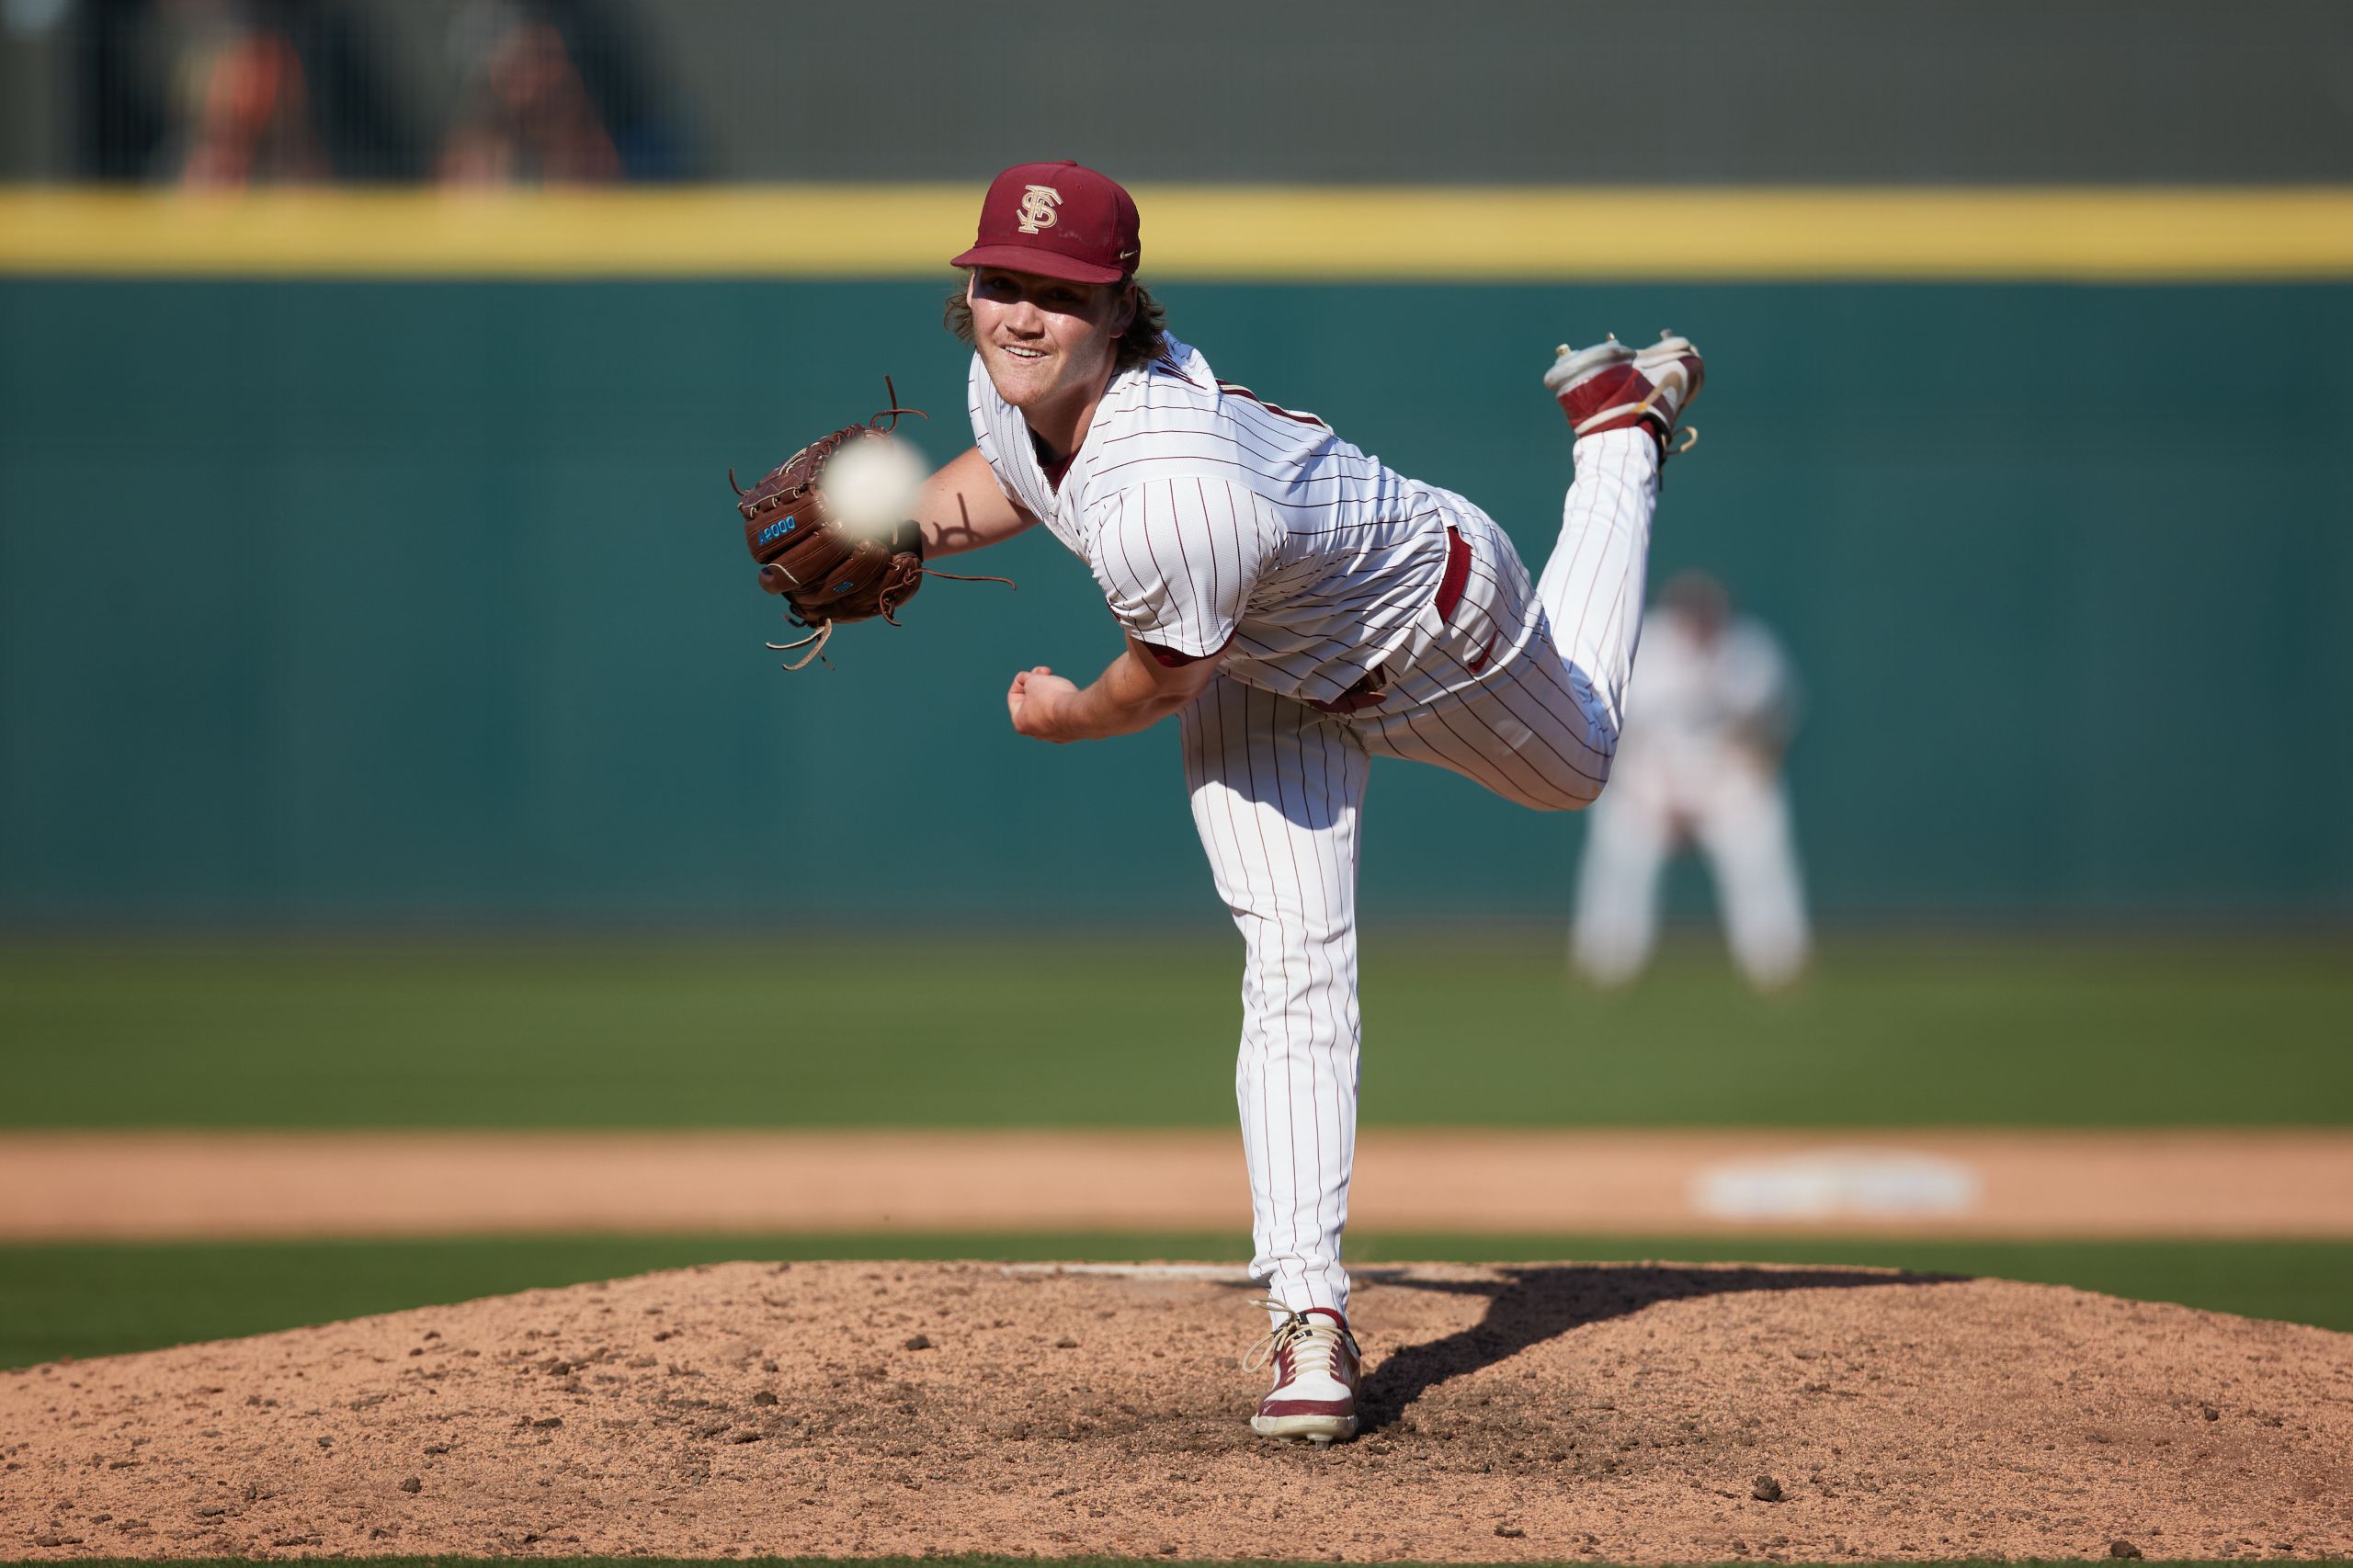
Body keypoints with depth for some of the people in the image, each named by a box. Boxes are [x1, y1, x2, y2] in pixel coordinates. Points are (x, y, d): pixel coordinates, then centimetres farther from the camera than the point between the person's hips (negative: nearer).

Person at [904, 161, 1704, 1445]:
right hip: (1267, 672, 5)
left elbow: (1161, 684, -29)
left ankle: (1622, 419, 50)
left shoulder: (1173, 497, -50)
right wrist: (902, 529, -16)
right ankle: (1308, 1309, -5)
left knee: (1575, 762, 31)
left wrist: (1061, 718, -8)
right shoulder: (1013, 381, -25)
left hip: (1437, 635, -5)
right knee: (1294, 969, -10)